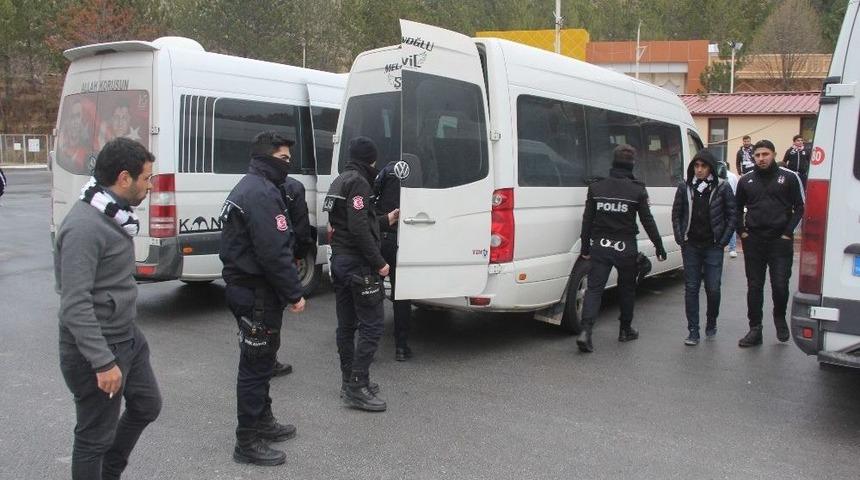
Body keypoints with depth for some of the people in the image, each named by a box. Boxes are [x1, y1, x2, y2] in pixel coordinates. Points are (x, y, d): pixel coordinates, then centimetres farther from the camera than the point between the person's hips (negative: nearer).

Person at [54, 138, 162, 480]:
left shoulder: (114, 214, 6)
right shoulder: (84, 227, -24)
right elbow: (75, 305, -27)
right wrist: (103, 362, -27)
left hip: (128, 338, 10)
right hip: (96, 349, -10)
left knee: (147, 406, 23)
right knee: (96, 436, 5)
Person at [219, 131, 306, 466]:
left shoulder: (247, 187, 15)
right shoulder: (262, 193, -19)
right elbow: (273, 253, -25)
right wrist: (294, 293, -18)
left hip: (244, 287, 11)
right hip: (258, 294, -11)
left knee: (260, 360, 21)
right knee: (256, 365, -1)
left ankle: (262, 422, 36)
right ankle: (248, 443, 9)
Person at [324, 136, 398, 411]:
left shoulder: (339, 182, 17)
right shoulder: (358, 182, -14)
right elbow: (359, 228, -23)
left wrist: (386, 220, 28)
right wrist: (379, 263, -19)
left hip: (339, 261, 10)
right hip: (358, 264, -10)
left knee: (346, 325, 14)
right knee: (371, 326, -6)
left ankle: (349, 382, 22)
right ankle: (357, 388, -5)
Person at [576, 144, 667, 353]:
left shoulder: (596, 187, 1)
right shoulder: (637, 190, -6)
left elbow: (587, 220, 3)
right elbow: (648, 221, -4)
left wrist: (585, 247, 10)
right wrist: (659, 247, 5)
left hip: (600, 247, 1)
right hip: (625, 248, -1)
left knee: (594, 288, 0)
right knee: (627, 289, 16)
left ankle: (585, 331, -16)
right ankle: (625, 330, 29)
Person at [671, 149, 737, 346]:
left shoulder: (722, 188, -1)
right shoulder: (685, 187, 4)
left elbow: (732, 216, 2)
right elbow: (676, 214, 11)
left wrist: (723, 241, -3)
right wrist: (680, 239, 2)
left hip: (713, 247, -2)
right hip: (691, 246, 2)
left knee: (713, 289, 0)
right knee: (691, 288, 2)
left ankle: (711, 324, 26)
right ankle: (693, 332, 8)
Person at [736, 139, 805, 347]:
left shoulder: (789, 177, 2)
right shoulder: (746, 180, 9)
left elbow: (799, 208, 2)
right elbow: (738, 209, 18)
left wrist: (788, 232, -6)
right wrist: (741, 231, 6)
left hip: (780, 241, -2)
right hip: (753, 241, 3)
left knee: (780, 285, -3)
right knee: (754, 287, 5)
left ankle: (780, 318, 26)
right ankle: (755, 330, 13)